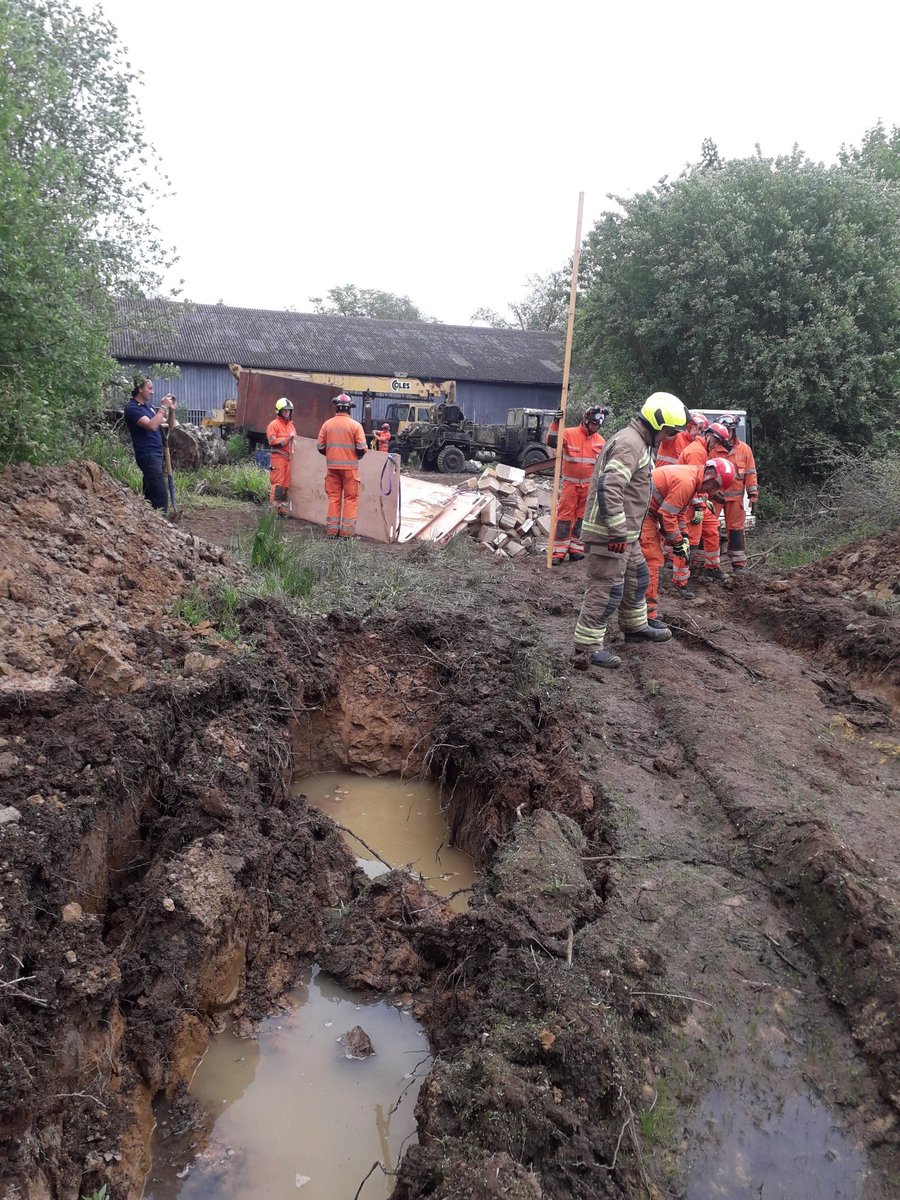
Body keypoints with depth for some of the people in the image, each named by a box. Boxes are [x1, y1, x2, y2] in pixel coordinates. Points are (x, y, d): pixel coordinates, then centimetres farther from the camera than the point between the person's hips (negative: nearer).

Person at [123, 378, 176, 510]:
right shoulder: (132, 408, -10)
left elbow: (169, 425, 20)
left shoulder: (148, 407, 16)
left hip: (156, 454, 9)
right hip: (147, 455, -9)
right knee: (161, 494, -16)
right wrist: (163, 407, -17)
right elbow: (151, 425, -24)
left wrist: (172, 409, 3)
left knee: (151, 494, 10)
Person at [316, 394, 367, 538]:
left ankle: (332, 530, 12)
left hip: (332, 466, 3)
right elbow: (361, 448, -10)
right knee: (351, 498, 4)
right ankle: (347, 531, 1)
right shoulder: (355, 425, -7)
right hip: (349, 467, -3)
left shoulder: (327, 424, 1)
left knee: (333, 497, 11)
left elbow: (320, 446, 2)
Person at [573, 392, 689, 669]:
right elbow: (609, 488, -29)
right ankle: (587, 649, 1)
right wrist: (618, 531, -28)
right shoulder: (630, 444, -18)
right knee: (607, 589, -6)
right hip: (610, 533, -11)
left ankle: (636, 627, 42)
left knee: (637, 578, 24)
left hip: (625, 532, 11)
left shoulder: (637, 442, 17)